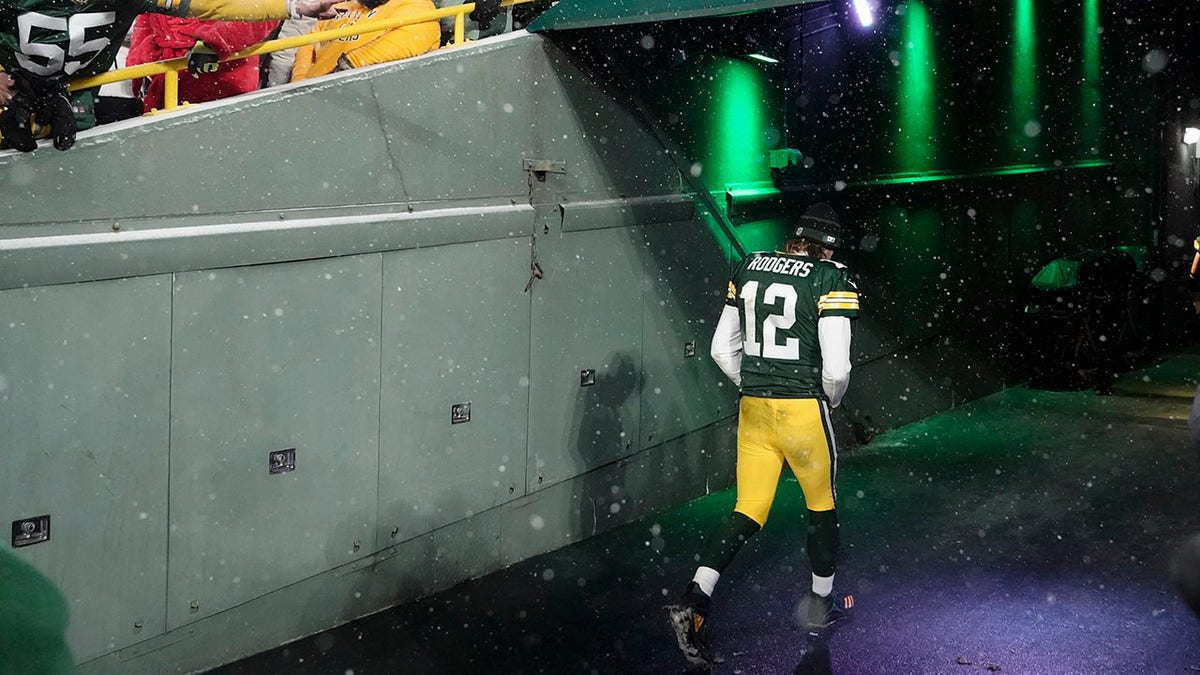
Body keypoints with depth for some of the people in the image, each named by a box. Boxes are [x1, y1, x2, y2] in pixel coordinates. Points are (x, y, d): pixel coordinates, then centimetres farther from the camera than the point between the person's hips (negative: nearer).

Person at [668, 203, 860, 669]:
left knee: (748, 512, 8)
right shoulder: (831, 280, -10)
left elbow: (722, 349, 11)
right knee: (821, 504, 18)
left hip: (753, 408, 5)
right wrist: (831, 400, 6)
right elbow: (836, 368, -15)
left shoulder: (749, 268, 7)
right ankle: (820, 605, 32)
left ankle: (694, 600, -9)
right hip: (804, 411, -4)